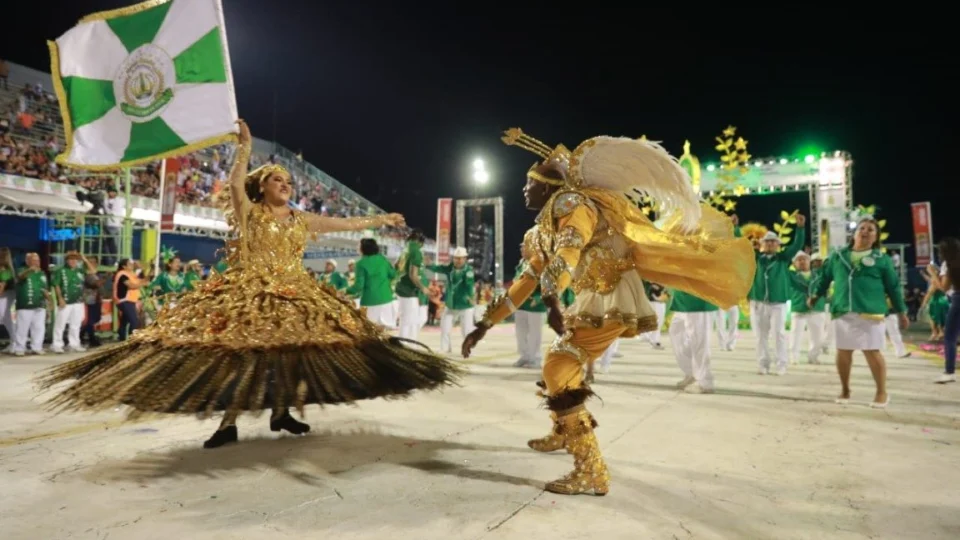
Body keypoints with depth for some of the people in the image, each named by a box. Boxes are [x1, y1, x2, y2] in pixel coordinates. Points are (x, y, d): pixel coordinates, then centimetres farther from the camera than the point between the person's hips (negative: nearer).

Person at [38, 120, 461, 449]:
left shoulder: (302, 220, 12)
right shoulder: (249, 213, 1)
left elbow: (346, 224, 15)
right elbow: (235, 183, -17)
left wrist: (381, 220, 16)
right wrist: (245, 147, -20)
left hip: (294, 296, 5)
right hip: (251, 294, -4)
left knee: (292, 351, 2)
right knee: (241, 353, -8)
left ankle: (281, 412, 17)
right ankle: (229, 423, -1)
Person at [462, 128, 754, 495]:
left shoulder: (570, 203, -10)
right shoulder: (541, 233, 19)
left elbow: (569, 250, -31)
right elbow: (525, 282, 23)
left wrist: (552, 299, -47)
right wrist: (485, 324, 21)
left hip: (613, 300, -9)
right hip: (593, 301, 9)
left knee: (559, 373, -16)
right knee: (558, 366, 22)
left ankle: (591, 472, -12)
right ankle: (563, 433, 47)